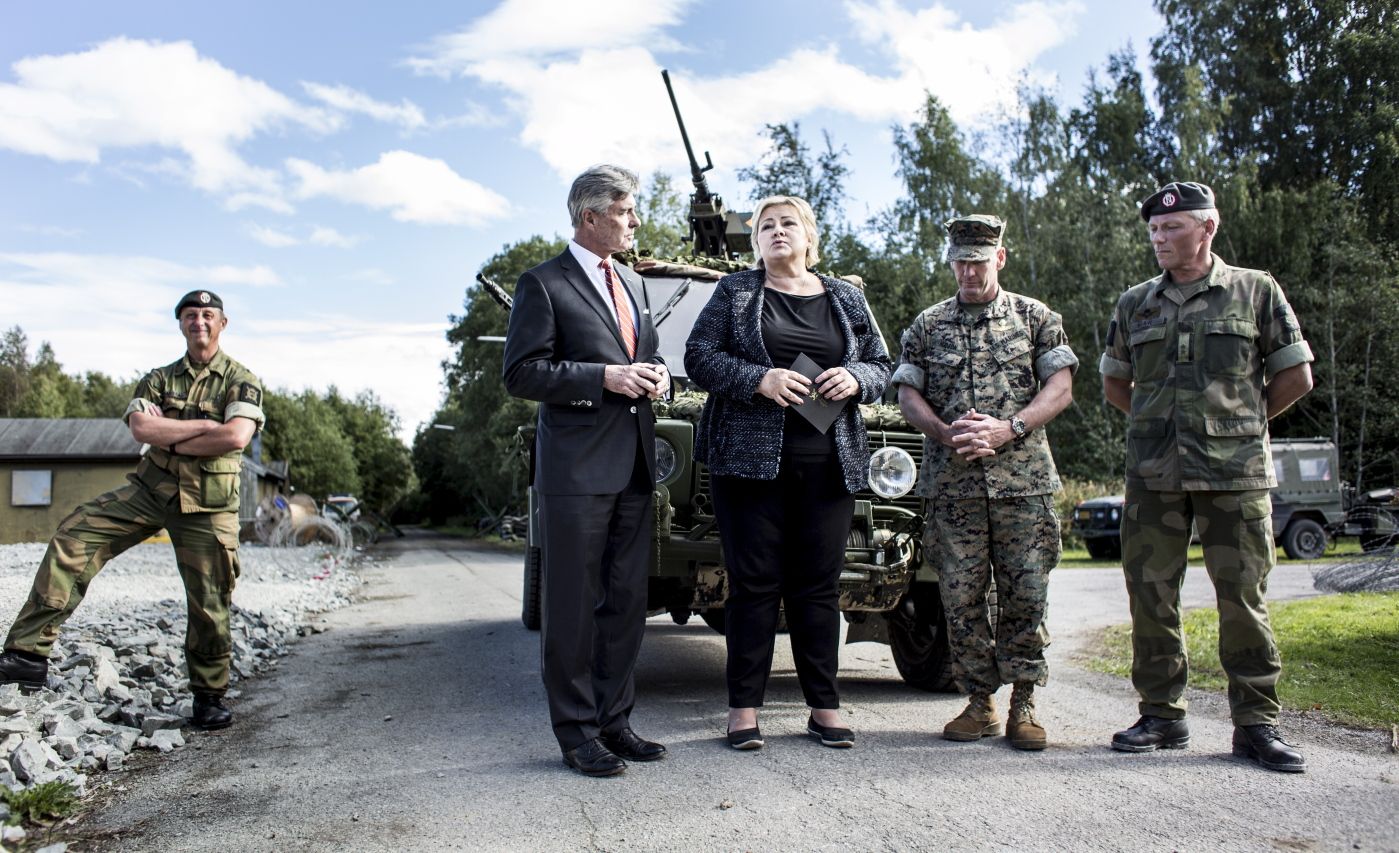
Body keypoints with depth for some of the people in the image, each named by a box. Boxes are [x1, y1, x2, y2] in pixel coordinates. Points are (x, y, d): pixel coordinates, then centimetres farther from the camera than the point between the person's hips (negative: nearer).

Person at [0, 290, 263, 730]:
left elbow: (236, 436, -20)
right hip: (151, 489, 4)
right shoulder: (159, 379, 10)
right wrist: (204, 425, -13)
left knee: (209, 604, -1)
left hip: (208, 504, -3)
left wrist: (170, 438, -11)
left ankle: (209, 696, 17)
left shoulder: (241, 381, -1)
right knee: (72, 538, -13)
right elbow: (140, 428, -9)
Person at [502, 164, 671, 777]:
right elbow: (521, 374, -9)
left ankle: (614, 720, 22)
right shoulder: (544, 284, -3)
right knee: (573, 604, 0)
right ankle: (576, 732, 11)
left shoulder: (634, 284, 19)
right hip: (576, 467, -7)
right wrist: (604, 377, -16)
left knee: (626, 600, 11)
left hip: (634, 466, 7)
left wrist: (656, 375, 4)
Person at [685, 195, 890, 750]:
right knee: (754, 581, 0)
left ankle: (824, 707, 16)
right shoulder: (735, 292, 8)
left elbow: (881, 365, 17)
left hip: (830, 463, 3)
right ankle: (744, 707, 9)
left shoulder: (846, 298, 16)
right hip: (751, 456, -2)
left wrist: (854, 379, -6)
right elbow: (699, 357, 0)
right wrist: (760, 379, -15)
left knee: (820, 584, 6)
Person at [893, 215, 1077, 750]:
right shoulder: (928, 325, 12)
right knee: (961, 598, 3)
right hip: (951, 484, 1)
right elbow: (908, 395, 6)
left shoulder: (1035, 318, 9)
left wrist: (1008, 429, -14)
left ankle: (1023, 704, 12)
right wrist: (947, 434, -12)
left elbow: (1060, 388, 1)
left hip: (1024, 481, -1)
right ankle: (980, 701, 15)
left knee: (1025, 595, 0)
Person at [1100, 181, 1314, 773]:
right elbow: (1114, 383, 22)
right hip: (1153, 474, 3)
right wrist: (1158, 424, 13)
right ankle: (1162, 717, 16)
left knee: (1243, 597, 0)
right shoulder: (1135, 304, 12)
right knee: (1150, 595, 4)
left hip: (1236, 473, -3)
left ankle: (1257, 723, 12)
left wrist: (1242, 419, 8)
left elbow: (1296, 376, 8)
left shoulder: (1256, 292, 5)